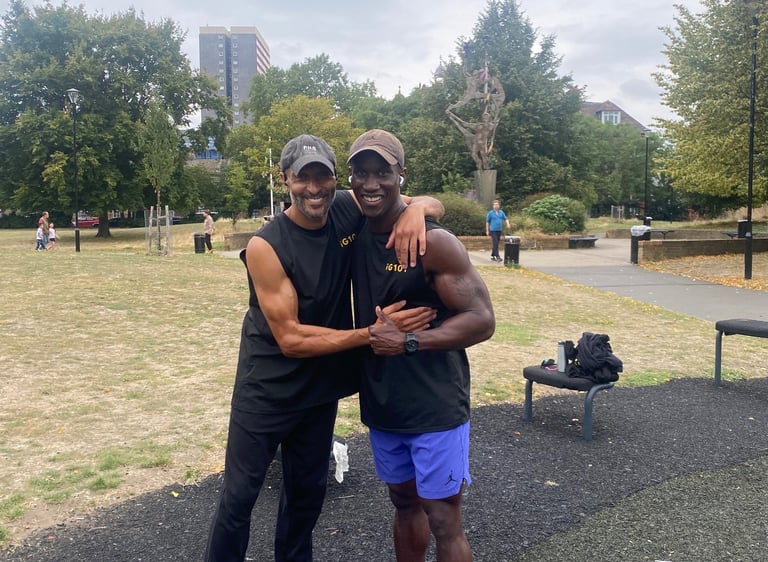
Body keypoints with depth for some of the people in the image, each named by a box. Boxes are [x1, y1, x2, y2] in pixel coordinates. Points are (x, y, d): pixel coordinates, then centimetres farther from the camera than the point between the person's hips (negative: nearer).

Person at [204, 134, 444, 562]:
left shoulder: (349, 211, -9)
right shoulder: (266, 246, -22)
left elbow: (434, 205, -1)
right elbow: (290, 338, -22)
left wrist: (416, 208, -26)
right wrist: (373, 334, -27)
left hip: (322, 385, 5)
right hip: (268, 389, -4)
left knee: (308, 489, 19)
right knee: (240, 494, 5)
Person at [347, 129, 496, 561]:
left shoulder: (434, 242, -17)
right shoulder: (355, 235, 2)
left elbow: (482, 321, -18)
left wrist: (408, 342, -21)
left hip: (436, 406, -6)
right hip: (382, 403, 6)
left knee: (444, 522, 3)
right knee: (404, 501, 22)